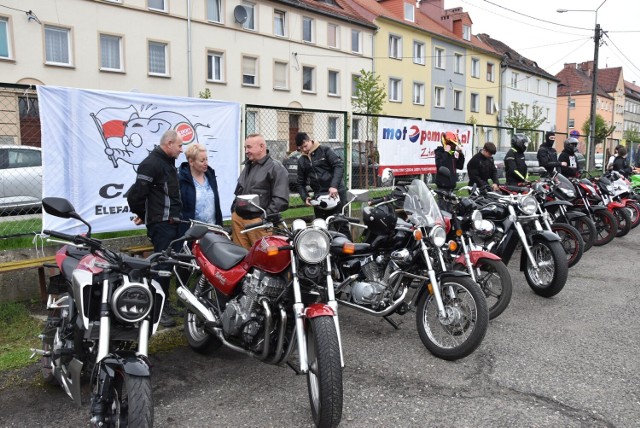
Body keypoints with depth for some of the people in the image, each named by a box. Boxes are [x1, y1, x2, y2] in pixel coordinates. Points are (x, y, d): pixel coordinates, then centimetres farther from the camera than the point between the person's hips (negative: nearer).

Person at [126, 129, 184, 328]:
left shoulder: (169, 163, 17)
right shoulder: (151, 163, -16)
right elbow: (136, 193, -19)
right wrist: (141, 214, -4)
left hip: (172, 222, 9)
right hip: (161, 223, -9)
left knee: (168, 263, 14)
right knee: (162, 264, -7)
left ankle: (165, 303, 25)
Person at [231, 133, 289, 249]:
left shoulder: (276, 168, -7)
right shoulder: (247, 166, 22)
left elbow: (281, 199, -14)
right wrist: (233, 209, 20)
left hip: (258, 221, -8)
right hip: (238, 218, 8)